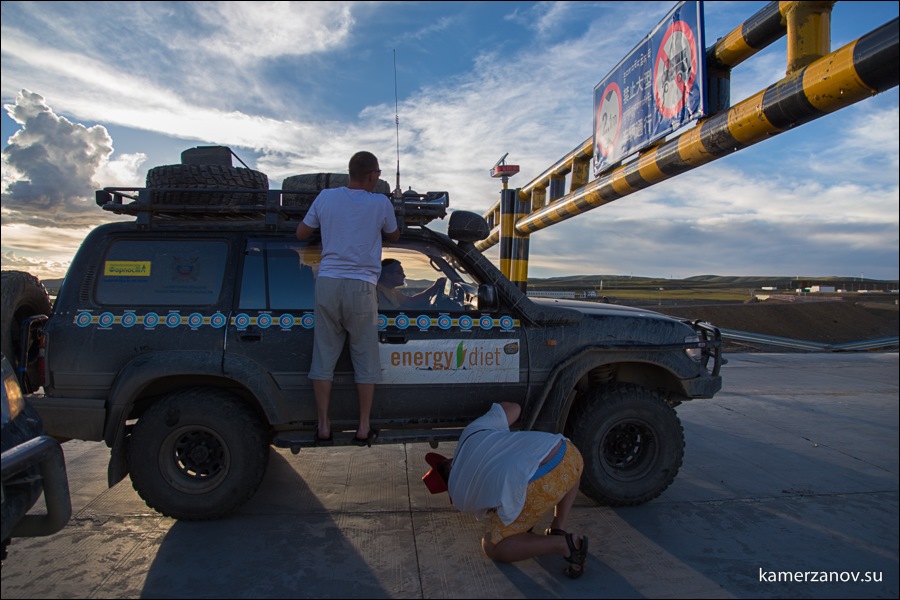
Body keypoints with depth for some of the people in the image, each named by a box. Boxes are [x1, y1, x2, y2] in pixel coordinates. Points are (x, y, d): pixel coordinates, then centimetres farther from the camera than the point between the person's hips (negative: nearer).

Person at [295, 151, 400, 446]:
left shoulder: (325, 197, 6)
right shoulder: (380, 203, -1)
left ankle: (323, 426, 16)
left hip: (327, 283, 2)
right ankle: (364, 427, 15)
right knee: (365, 358, 9)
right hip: (361, 287, -2)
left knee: (324, 356, 10)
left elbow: (301, 233, 15)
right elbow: (394, 236, 17)